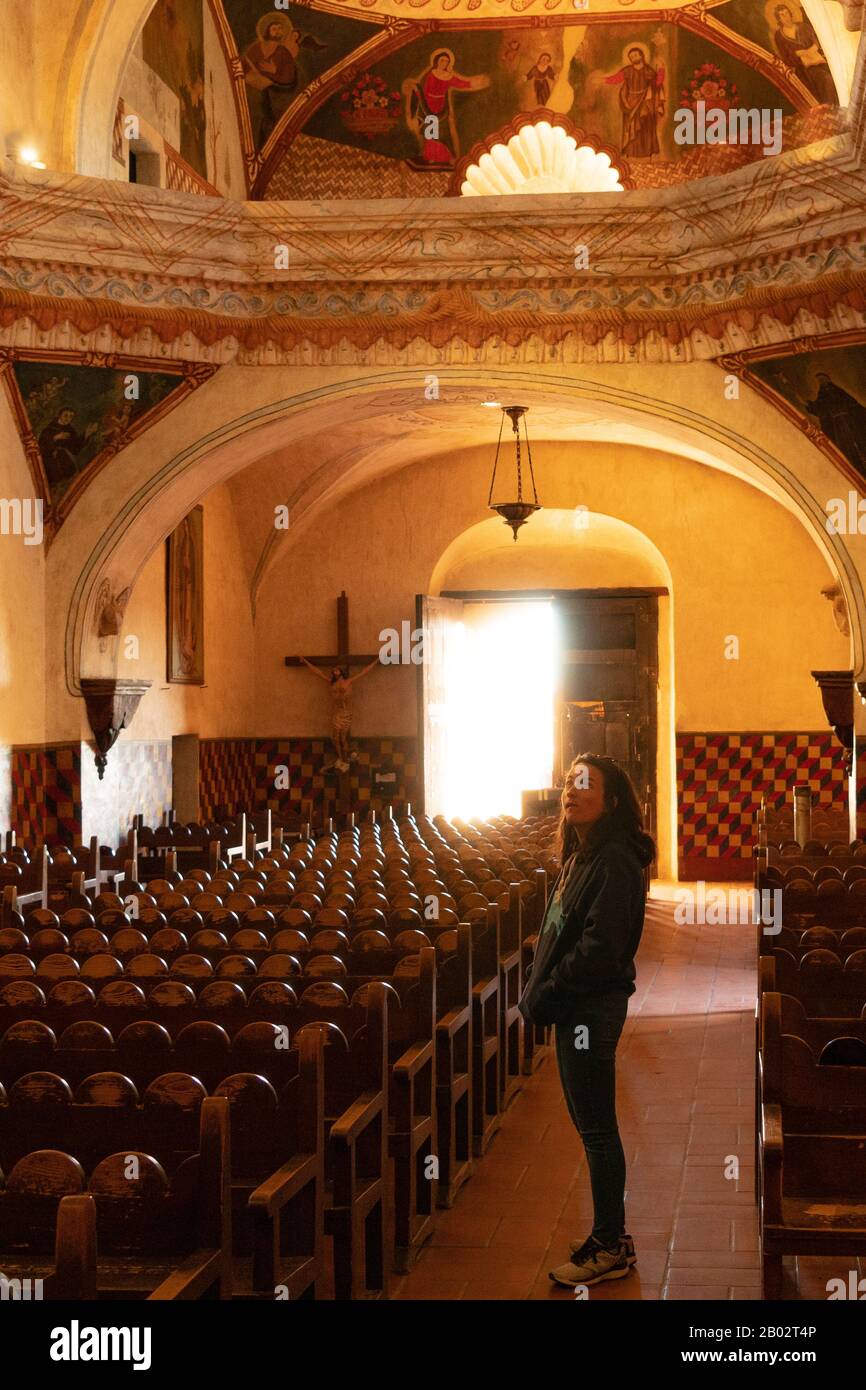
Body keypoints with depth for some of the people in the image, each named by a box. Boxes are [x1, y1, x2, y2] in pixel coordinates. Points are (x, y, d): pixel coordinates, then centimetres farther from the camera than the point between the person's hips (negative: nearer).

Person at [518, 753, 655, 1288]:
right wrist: (540, 991, 6)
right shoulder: (579, 857, 14)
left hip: (593, 1007, -10)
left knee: (597, 1128, -2)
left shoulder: (615, 862, -16)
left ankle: (610, 1248, 8)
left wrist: (544, 995, -16)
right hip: (573, 1007, 10)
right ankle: (611, 1235, 25)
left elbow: (599, 948, -22)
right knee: (591, 1124, 15)